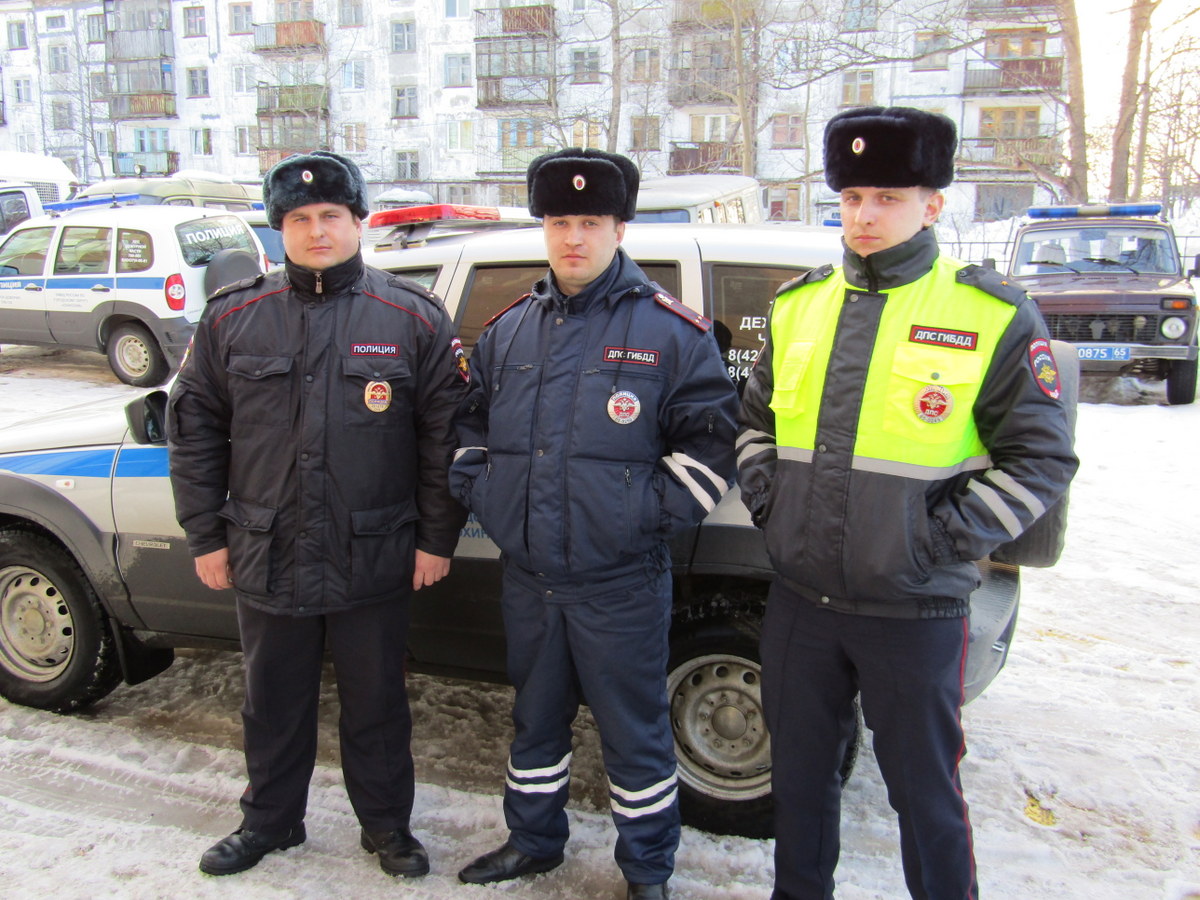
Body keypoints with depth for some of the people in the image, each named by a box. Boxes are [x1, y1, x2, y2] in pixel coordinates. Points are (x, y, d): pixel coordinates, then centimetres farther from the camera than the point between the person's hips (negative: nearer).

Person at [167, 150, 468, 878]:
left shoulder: (414, 318, -3)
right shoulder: (233, 319, 2)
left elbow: (444, 435, -3)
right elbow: (195, 430, 6)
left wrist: (437, 538, -5)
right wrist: (206, 536, 4)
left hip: (375, 563, -2)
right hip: (267, 559, 2)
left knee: (377, 702, 14)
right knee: (274, 702, 19)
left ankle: (387, 824, 35)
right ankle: (270, 820, 42)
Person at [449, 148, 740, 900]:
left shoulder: (671, 331, -6)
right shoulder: (507, 332, 9)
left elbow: (711, 443, -6)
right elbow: (470, 426, 20)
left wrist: (650, 513, -13)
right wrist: (483, 493, 6)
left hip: (621, 584, -5)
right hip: (527, 577, 5)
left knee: (634, 733, 8)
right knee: (535, 718, 22)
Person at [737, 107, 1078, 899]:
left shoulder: (993, 315, -8)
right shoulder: (799, 304, 6)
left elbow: (1041, 460, -6)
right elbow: (755, 418, 17)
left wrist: (943, 540, -14)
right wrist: (767, 500, 3)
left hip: (915, 610, -4)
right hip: (800, 599, 5)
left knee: (925, 789, 11)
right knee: (799, 771, 21)